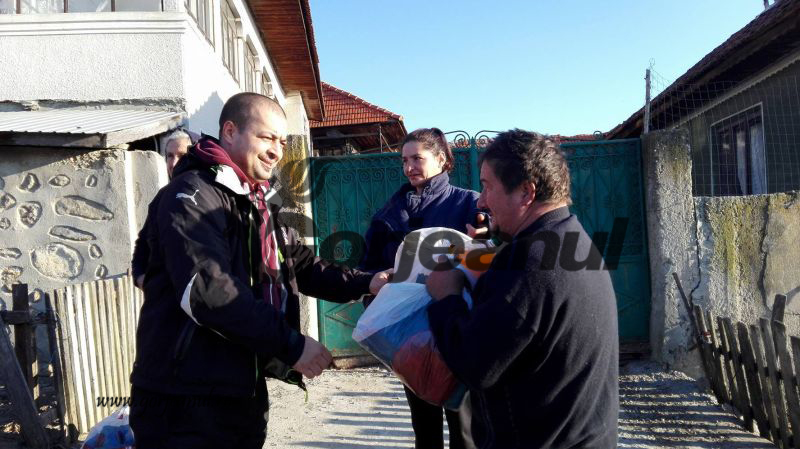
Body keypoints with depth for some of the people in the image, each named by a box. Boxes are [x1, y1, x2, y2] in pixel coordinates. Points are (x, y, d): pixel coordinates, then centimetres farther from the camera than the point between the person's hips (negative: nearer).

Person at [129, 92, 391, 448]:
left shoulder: (258, 204, 16)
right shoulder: (192, 194, -14)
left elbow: (302, 265, 12)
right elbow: (205, 290, -27)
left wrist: (365, 283, -5)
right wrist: (291, 344, -23)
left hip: (245, 392, 9)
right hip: (186, 400, -8)